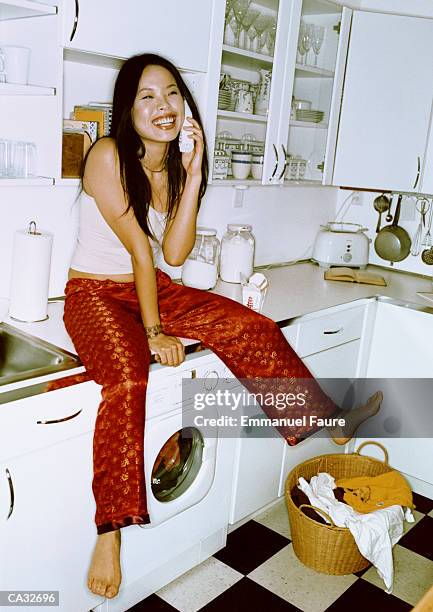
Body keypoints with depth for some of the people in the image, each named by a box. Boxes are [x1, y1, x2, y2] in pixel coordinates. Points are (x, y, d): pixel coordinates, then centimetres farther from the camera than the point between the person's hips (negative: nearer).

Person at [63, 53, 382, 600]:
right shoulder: (108, 156, -15)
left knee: (254, 330, -9)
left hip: (154, 288, 6)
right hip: (95, 292, -6)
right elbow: (139, 248, -20)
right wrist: (154, 333, -18)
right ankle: (110, 532, -22)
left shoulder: (176, 166, 3)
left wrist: (193, 176, -16)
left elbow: (173, 253, -10)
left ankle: (326, 420, 6)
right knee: (127, 379, -34)